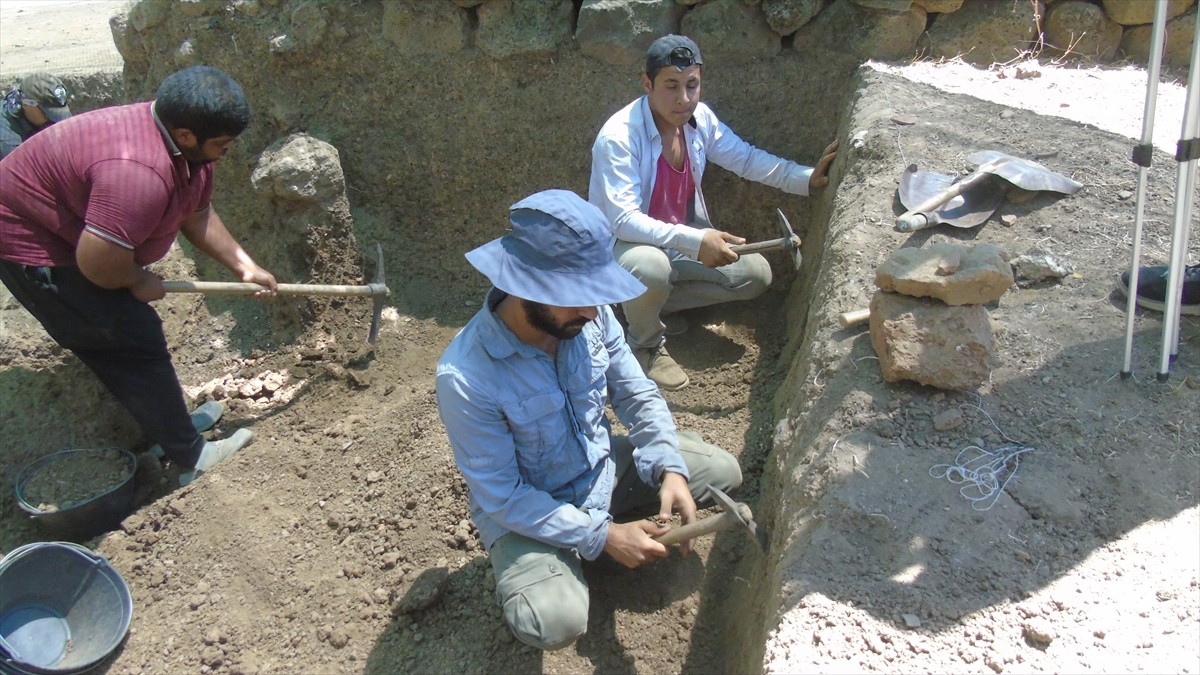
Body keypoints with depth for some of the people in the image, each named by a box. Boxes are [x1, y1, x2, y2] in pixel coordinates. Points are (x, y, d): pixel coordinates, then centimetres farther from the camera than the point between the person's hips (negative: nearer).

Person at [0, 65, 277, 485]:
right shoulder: (140, 171, -38)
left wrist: (243, 265, 5)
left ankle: (169, 422, 31)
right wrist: (139, 282, -16)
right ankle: (191, 458, 2)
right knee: (135, 343, -7)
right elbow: (97, 262, -36)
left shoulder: (188, 148, -6)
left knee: (132, 338, 16)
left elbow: (196, 214, 8)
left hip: (71, 229, 10)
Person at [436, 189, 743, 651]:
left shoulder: (590, 316, -18)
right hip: (524, 508, -5)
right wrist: (603, 536, -25)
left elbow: (638, 396, -5)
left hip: (603, 465, 6)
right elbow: (503, 497, -24)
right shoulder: (466, 378, -32)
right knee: (555, 623, -28)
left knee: (722, 471, 2)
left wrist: (671, 469, -21)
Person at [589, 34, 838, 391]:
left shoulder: (700, 119, -7)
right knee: (651, 266, -40)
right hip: (622, 244, -7)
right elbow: (623, 220, -33)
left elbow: (748, 159, 5)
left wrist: (807, 178, -8)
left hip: (679, 243, 7)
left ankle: (650, 303, 8)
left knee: (755, 273, -2)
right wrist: (695, 240, -41)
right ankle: (646, 345, -7)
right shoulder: (618, 137, -27)